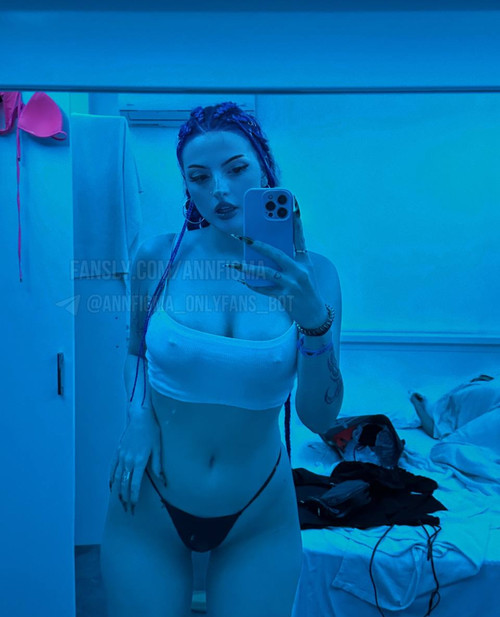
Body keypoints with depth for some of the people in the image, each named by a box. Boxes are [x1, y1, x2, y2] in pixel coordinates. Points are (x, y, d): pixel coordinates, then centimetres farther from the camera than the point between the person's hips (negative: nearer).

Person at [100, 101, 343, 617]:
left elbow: (319, 417, -15)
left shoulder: (311, 274, -12)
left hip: (261, 520, 0)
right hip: (149, 514, 1)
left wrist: (315, 321, -30)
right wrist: (138, 419, -9)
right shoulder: (158, 257, -11)